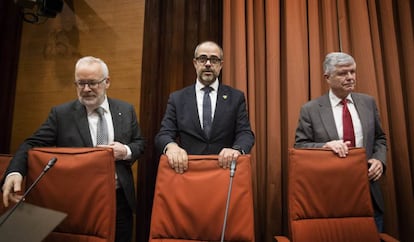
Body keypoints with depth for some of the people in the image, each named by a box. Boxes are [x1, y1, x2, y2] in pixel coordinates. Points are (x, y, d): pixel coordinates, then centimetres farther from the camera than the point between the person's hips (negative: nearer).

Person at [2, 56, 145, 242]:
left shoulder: (126, 110, 1)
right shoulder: (61, 113, -3)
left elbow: (139, 143, 6)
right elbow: (33, 144, -8)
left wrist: (126, 151, -16)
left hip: (120, 199, 2)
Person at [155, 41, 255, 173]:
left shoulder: (236, 97, 3)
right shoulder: (177, 98, 4)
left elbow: (246, 133, -4)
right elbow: (163, 134, -3)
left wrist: (237, 149, -27)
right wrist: (171, 146, -26)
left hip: (224, 171, 0)